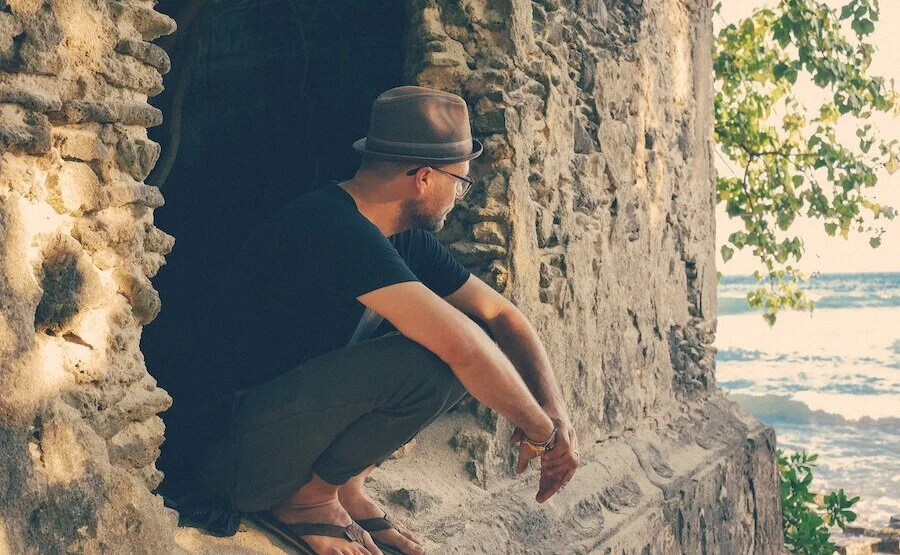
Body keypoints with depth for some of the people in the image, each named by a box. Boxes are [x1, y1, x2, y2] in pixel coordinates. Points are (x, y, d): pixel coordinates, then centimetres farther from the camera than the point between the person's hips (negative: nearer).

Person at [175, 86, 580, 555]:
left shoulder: (406, 242, 4)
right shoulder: (334, 228, -25)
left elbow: (500, 315, 8)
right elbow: (461, 344, -31)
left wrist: (557, 415, -7)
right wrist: (540, 430, -18)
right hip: (234, 450, -9)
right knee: (427, 363, -29)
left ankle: (344, 483, 4)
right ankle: (307, 496, -7)